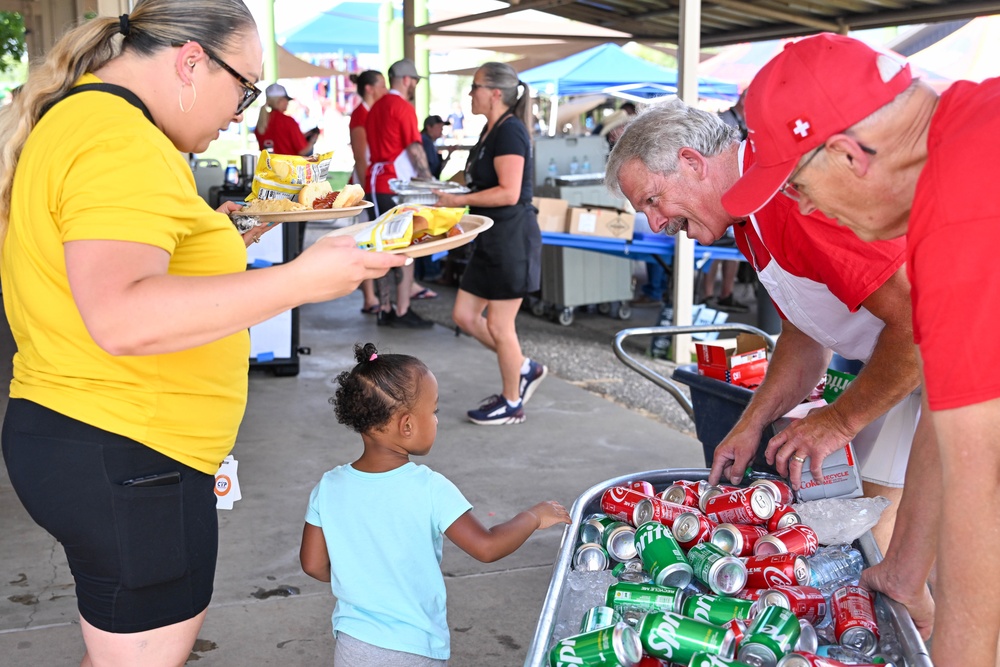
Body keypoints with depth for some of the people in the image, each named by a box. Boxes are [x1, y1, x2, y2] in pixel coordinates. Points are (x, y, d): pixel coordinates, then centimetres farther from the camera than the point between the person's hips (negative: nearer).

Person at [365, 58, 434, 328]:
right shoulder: (403, 107, -9)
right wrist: (429, 182, -8)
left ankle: (385, 310, 14)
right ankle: (402, 312, -5)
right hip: (397, 185, -8)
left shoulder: (377, 107, 16)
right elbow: (415, 149, -14)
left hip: (376, 182, 8)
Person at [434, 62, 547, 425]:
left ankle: (511, 403, 18)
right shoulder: (491, 130, 13)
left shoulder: (509, 131, -16)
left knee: (498, 326, 1)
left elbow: (508, 192, -24)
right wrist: (450, 190, 9)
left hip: (512, 237, -10)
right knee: (464, 315, 12)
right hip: (492, 237, 10)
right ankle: (524, 369, 27)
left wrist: (458, 200, -19)